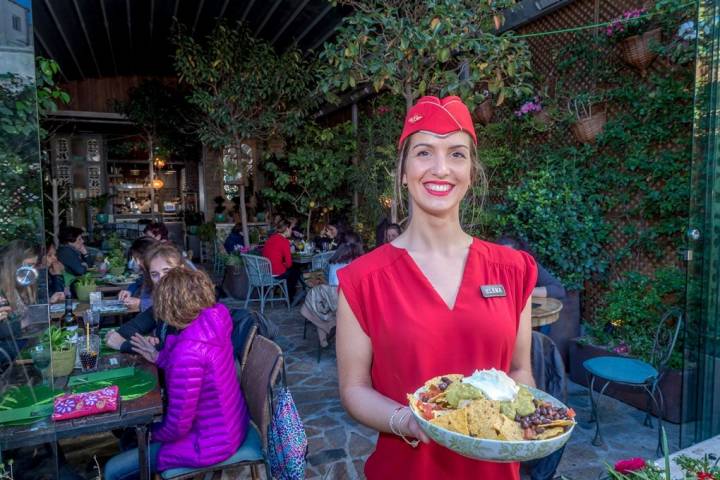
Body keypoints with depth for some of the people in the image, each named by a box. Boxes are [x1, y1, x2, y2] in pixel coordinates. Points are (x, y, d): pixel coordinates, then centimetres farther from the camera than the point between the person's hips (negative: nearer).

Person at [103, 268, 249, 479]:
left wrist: (149, 435, -4)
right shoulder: (213, 321, -10)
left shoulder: (188, 351, -34)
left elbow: (177, 427, -23)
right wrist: (159, 357, 8)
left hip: (211, 442, -8)